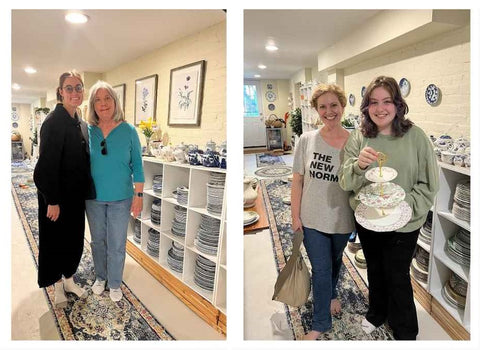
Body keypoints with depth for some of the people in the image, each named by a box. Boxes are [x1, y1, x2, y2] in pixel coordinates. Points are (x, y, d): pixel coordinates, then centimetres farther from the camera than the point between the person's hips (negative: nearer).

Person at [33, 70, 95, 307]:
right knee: (55, 240, 10)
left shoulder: (80, 124, 7)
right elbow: (47, 165, -21)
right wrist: (52, 201, -20)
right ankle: (57, 285, 30)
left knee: (74, 238, 18)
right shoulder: (54, 121, -18)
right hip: (57, 197, -7)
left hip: (76, 196, 7)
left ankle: (68, 280, 37)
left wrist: (85, 192, 9)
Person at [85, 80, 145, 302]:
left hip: (120, 200, -2)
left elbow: (137, 165, -5)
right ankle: (100, 277, 39)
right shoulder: (87, 131, -3)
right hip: (94, 198, 2)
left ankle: (115, 283, 29)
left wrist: (138, 195, -8)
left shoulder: (128, 131, -8)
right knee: (98, 240, 18)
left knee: (117, 244, 8)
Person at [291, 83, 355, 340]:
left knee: (334, 262, 24)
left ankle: (331, 294, 55)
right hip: (312, 220, -1)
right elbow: (297, 180, -4)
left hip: (342, 220, 1)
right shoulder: (307, 140, -9)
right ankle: (321, 322, 28)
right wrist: (295, 215, -4)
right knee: (320, 270, 8)